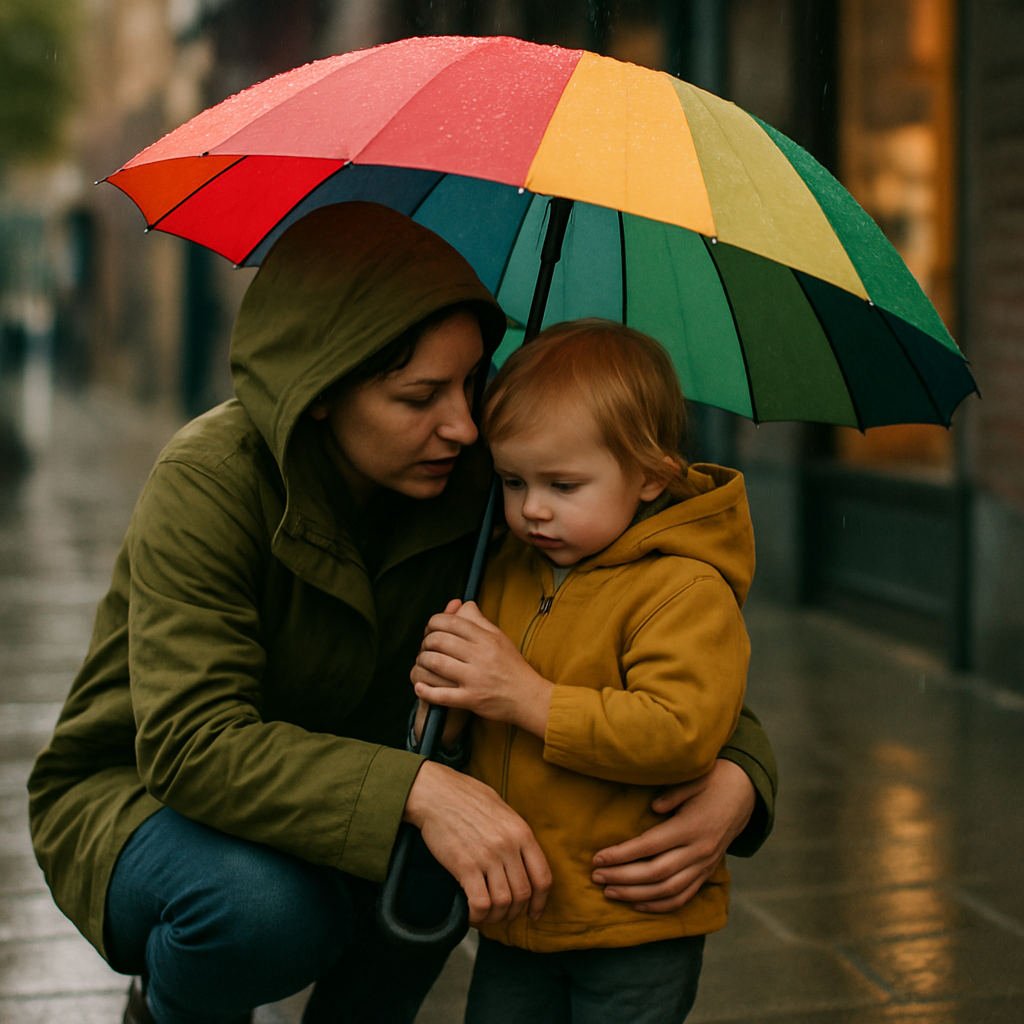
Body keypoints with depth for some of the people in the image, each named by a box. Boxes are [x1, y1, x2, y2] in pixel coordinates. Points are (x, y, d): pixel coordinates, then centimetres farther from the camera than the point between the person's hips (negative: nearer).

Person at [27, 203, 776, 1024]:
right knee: (271, 902, -36)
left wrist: (737, 779, -32)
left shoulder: (477, 480, -14)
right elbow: (192, 744, -37)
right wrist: (417, 789, -49)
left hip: (330, 804, 5)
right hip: (135, 797, -4)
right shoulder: (209, 484, -27)